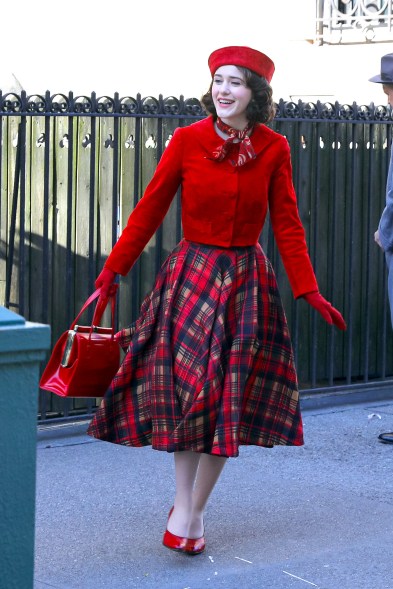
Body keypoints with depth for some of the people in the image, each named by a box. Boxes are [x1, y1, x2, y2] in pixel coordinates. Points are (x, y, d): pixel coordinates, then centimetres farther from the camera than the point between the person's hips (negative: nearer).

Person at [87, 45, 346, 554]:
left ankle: (193, 512, 15)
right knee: (190, 388, -10)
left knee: (232, 399, 3)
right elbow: (150, 208, 0)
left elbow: (286, 224, 3)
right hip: (191, 274, -2)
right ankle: (182, 509, 0)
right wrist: (112, 271, -1)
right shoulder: (187, 140, -4)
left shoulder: (274, 149, 0)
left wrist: (309, 291, -3)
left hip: (247, 282, 2)